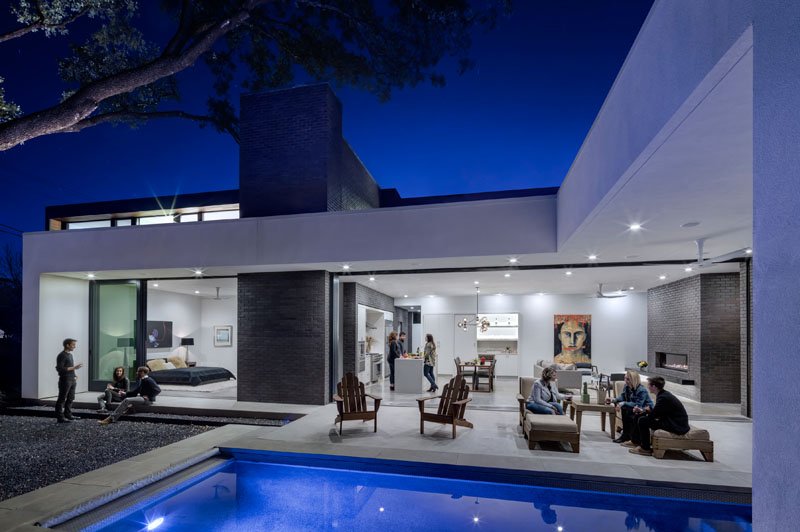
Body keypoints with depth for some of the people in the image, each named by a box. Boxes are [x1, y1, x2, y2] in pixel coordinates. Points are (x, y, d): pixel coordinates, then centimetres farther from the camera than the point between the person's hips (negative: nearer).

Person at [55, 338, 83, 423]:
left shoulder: (70, 354, 15)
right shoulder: (62, 355, -12)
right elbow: (59, 368, -20)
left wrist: (74, 375, 14)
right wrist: (73, 368, -22)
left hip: (72, 380, 9)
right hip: (65, 380, -9)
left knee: (70, 398, 14)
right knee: (62, 399, -2)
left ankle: (68, 415, 23)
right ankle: (60, 417, 2)